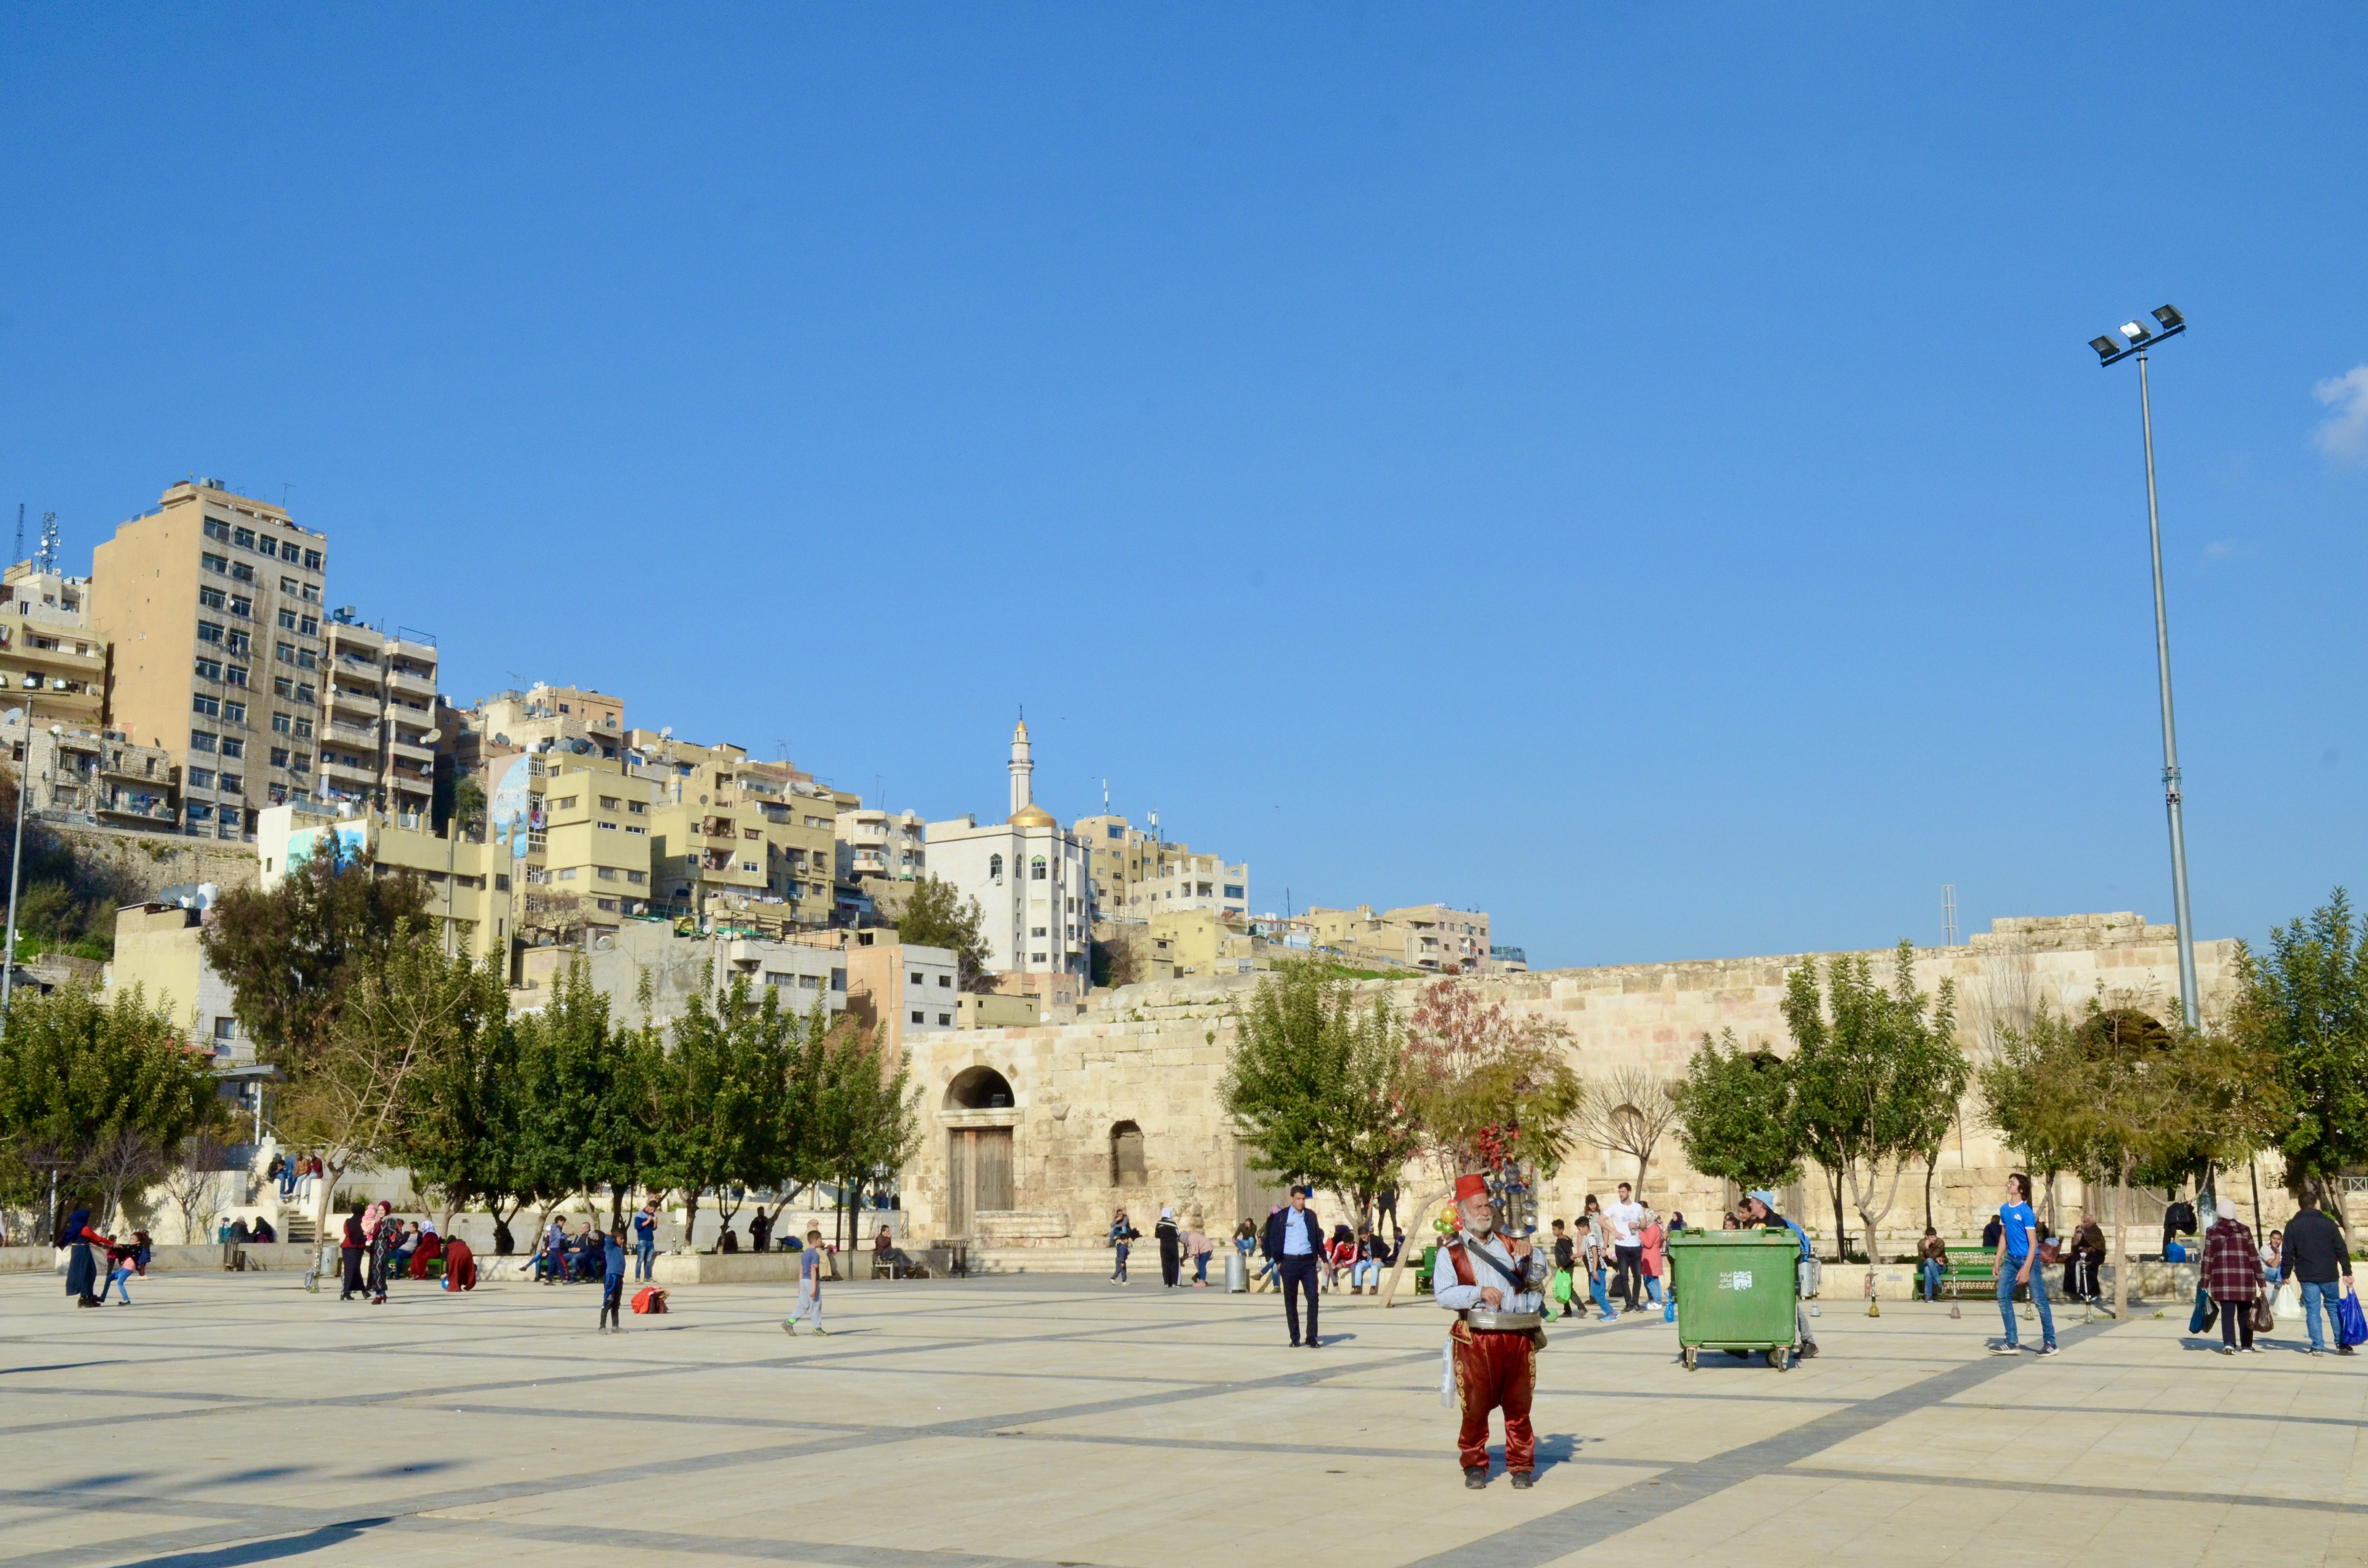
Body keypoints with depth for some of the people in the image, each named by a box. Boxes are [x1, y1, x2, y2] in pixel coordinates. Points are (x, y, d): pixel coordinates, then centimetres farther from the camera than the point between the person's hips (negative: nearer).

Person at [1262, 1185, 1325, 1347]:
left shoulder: (1311, 1215, 9)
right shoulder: (1281, 1216, 2)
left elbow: (1318, 1238, 13)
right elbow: (1274, 1238, 1)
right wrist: (1278, 1261, -5)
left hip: (1308, 1261, 1)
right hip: (1289, 1263, -1)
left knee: (1313, 1298, -7)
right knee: (1291, 1301, 3)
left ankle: (1312, 1337, -3)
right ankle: (1295, 1338, 11)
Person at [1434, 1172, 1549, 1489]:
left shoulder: (1509, 1244, 16)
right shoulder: (1451, 1253, 5)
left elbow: (1538, 1275, 9)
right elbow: (1443, 1295, -7)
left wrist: (1529, 1256, -11)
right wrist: (1479, 1292, -16)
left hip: (1518, 1338, 3)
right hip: (1476, 1340, -2)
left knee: (1519, 1405, 5)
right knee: (1476, 1406, 1)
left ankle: (1522, 1465, 14)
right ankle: (1474, 1465, 15)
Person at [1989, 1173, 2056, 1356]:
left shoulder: (2026, 1212, -13)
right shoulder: (2004, 1209, 8)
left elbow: (2033, 1243, -15)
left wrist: (2026, 1269, -20)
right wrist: (1997, 1261, 13)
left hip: (2028, 1259, -7)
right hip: (2011, 1259, 7)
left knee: (2039, 1300, -3)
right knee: (2003, 1296, 2)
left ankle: (2050, 1343, 6)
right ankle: (2013, 1343, 7)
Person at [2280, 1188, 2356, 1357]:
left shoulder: (2293, 1226, -1)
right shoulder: (2328, 1223, 0)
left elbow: (2288, 1254, -2)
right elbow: (2341, 1251, 0)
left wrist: (2286, 1275, 6)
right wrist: (2347, 1273, 4)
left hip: (2307, 1276, -1)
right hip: (2329, 1275, 1)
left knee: (2312, 1311, 2)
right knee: (2334, 1308, 14)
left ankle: (2317, 1346, -2)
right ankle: (2342, 1344, 15)